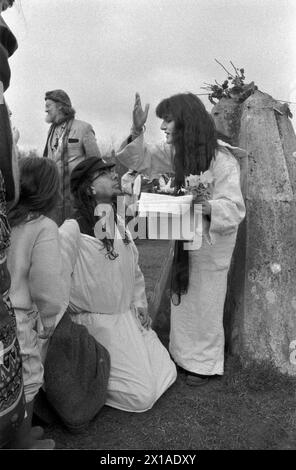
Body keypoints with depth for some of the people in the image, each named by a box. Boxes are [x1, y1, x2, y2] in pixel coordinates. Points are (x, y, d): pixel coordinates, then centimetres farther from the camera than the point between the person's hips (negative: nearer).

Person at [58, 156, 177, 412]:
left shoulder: (119, 223, 5)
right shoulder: (72, 230, -20)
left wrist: (140, 304, 7)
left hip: (129, 317, 8)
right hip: (97, 322, -7)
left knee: (166, 372, 11)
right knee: (142, 395, -6)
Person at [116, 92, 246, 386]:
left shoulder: (222, 160, -23)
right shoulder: (175, 152, -3)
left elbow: (234, 207, -24)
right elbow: (141, 160, 4)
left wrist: (209, 207, -44)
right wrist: (137, 131, -13)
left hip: (211, 239, -6)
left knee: (204, 301, 6)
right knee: (181, 297, 16)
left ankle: (206, 363, 28)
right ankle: (183, 353, 37)